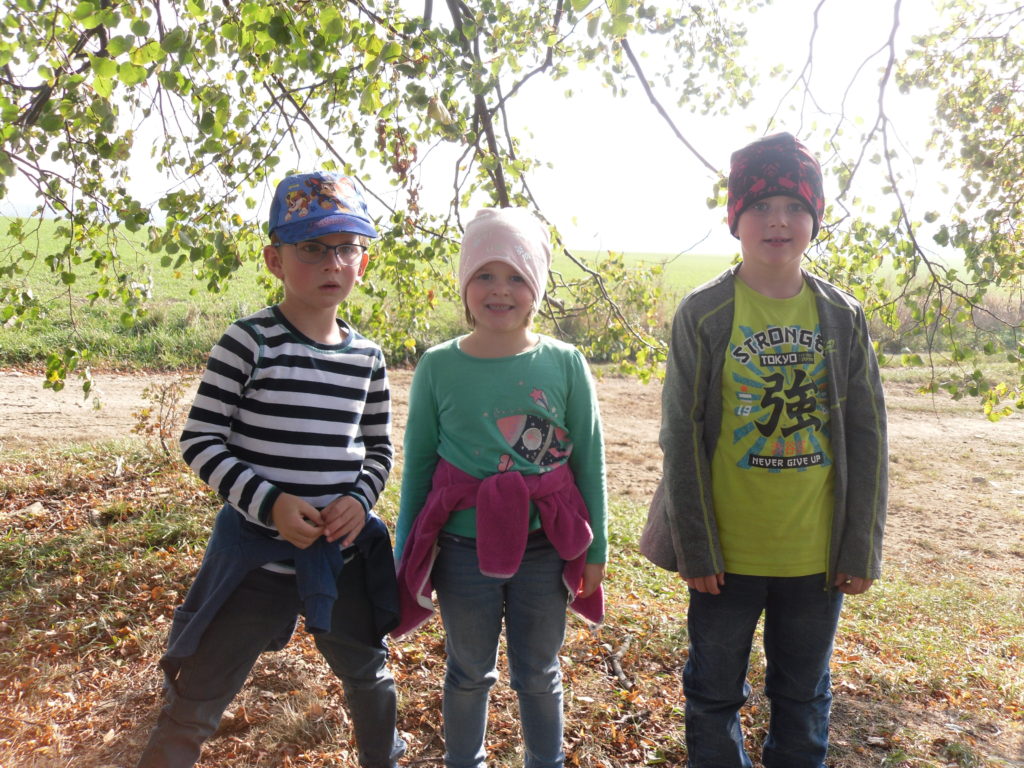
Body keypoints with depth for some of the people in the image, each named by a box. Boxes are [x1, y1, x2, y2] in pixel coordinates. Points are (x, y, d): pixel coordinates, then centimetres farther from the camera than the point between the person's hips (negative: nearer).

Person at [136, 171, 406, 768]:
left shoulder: (367, 357, 0)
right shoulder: (249, 342, -13)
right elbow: (200, 440, -11)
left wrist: (361, 497, -9)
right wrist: (269, 502, -21)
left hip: (343, 557, 5)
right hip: (256, 556, -4)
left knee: (369, 673, 25)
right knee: (196, 706, 7)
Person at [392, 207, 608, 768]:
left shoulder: (565, 364, -7)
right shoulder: (438, 366, -7)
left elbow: (589, 462, 0)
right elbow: (417, 464, 1)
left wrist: (596, 548, 4)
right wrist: (405, 551, 6)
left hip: (545, 547, 0)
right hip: (464, 548, 0)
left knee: (538, 674, 19)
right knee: (469, 674, 19)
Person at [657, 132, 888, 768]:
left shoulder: (843, 318, 0)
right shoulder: (703, 315, -7)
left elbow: (867, 438, 3)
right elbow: (682, 437, -7)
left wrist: (861, 548, 0)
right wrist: (696, 548, -8)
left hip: (818, 554, 2)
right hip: (728, 553, -2)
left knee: (804, 695, 19)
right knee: (715, 692, 14)